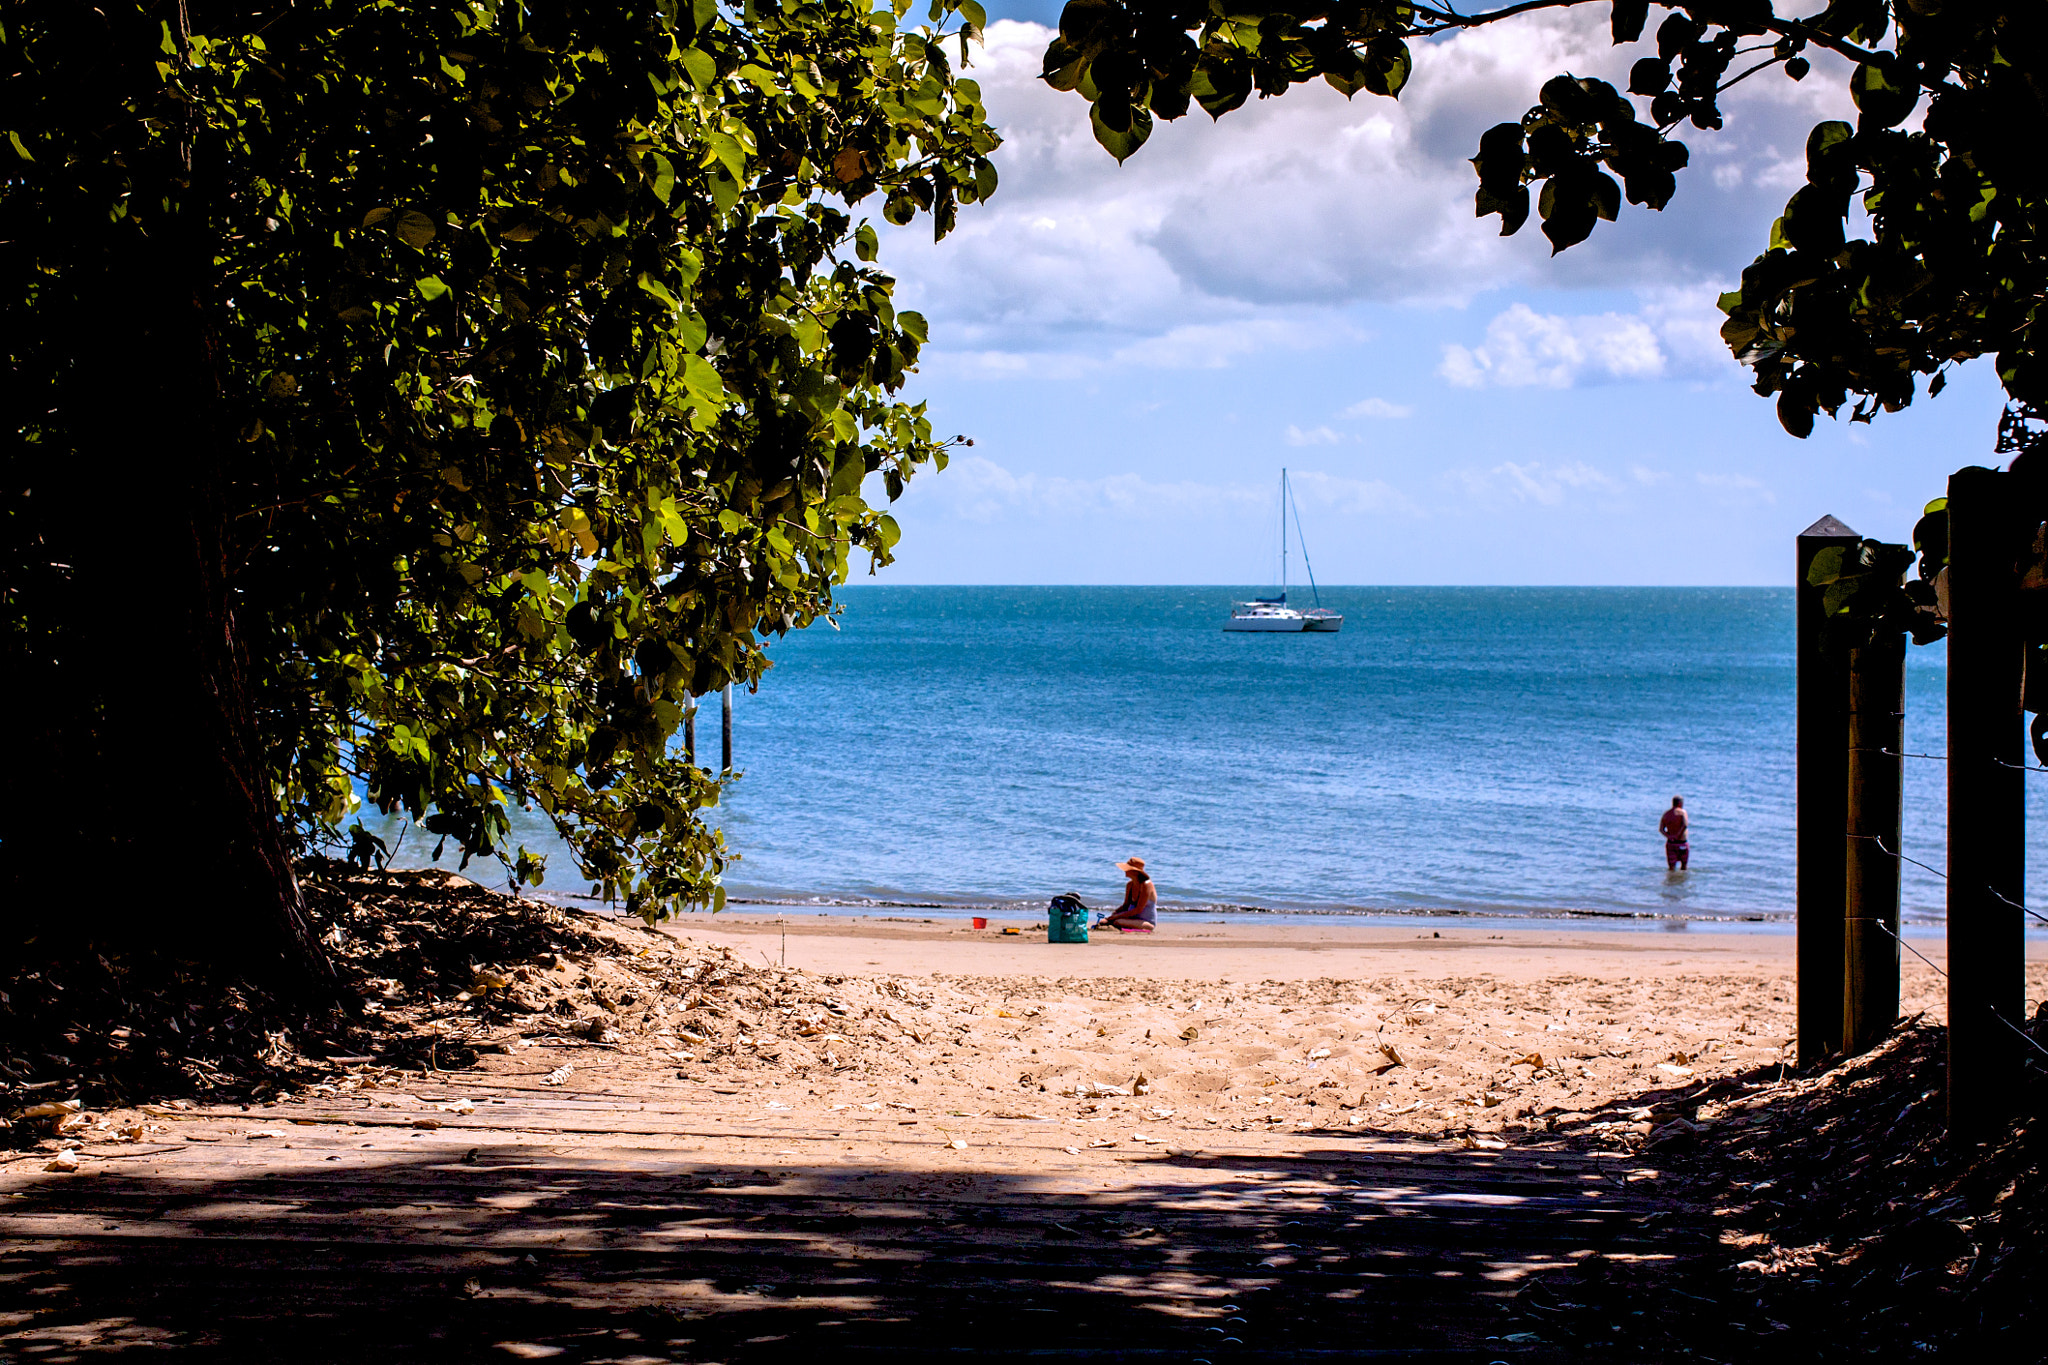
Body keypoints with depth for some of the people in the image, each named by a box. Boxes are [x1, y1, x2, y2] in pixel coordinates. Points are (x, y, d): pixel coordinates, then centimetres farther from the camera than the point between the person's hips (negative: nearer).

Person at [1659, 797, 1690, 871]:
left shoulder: (1666, 814, 8)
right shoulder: (1682, 812, -7)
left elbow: (1661, 829, -2)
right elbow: (1685, 825, -24)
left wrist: (1669, 836, -11)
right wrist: (1679, 835, -15)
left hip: (1670, 843, 4)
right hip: (1681, 844, -4)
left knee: (1671, 868, 4)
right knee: (1684, 866, 15)